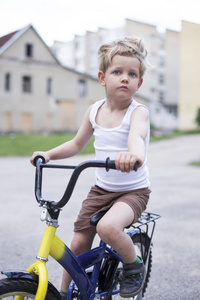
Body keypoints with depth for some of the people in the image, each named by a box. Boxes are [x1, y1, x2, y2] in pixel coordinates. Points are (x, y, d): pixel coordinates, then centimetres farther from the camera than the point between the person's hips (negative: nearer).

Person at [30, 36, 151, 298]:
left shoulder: (138, 112, -15)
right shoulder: (95, 110, 1)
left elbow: (136, 135, -39)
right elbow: (77, 144, 15)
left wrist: (134, 153, -63)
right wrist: (49, 154, -1)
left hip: (133, 191, -5)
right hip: (101, 189, 5)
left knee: (108, 227, -32)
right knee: (78, 245, 6)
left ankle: (134, 266, -1)